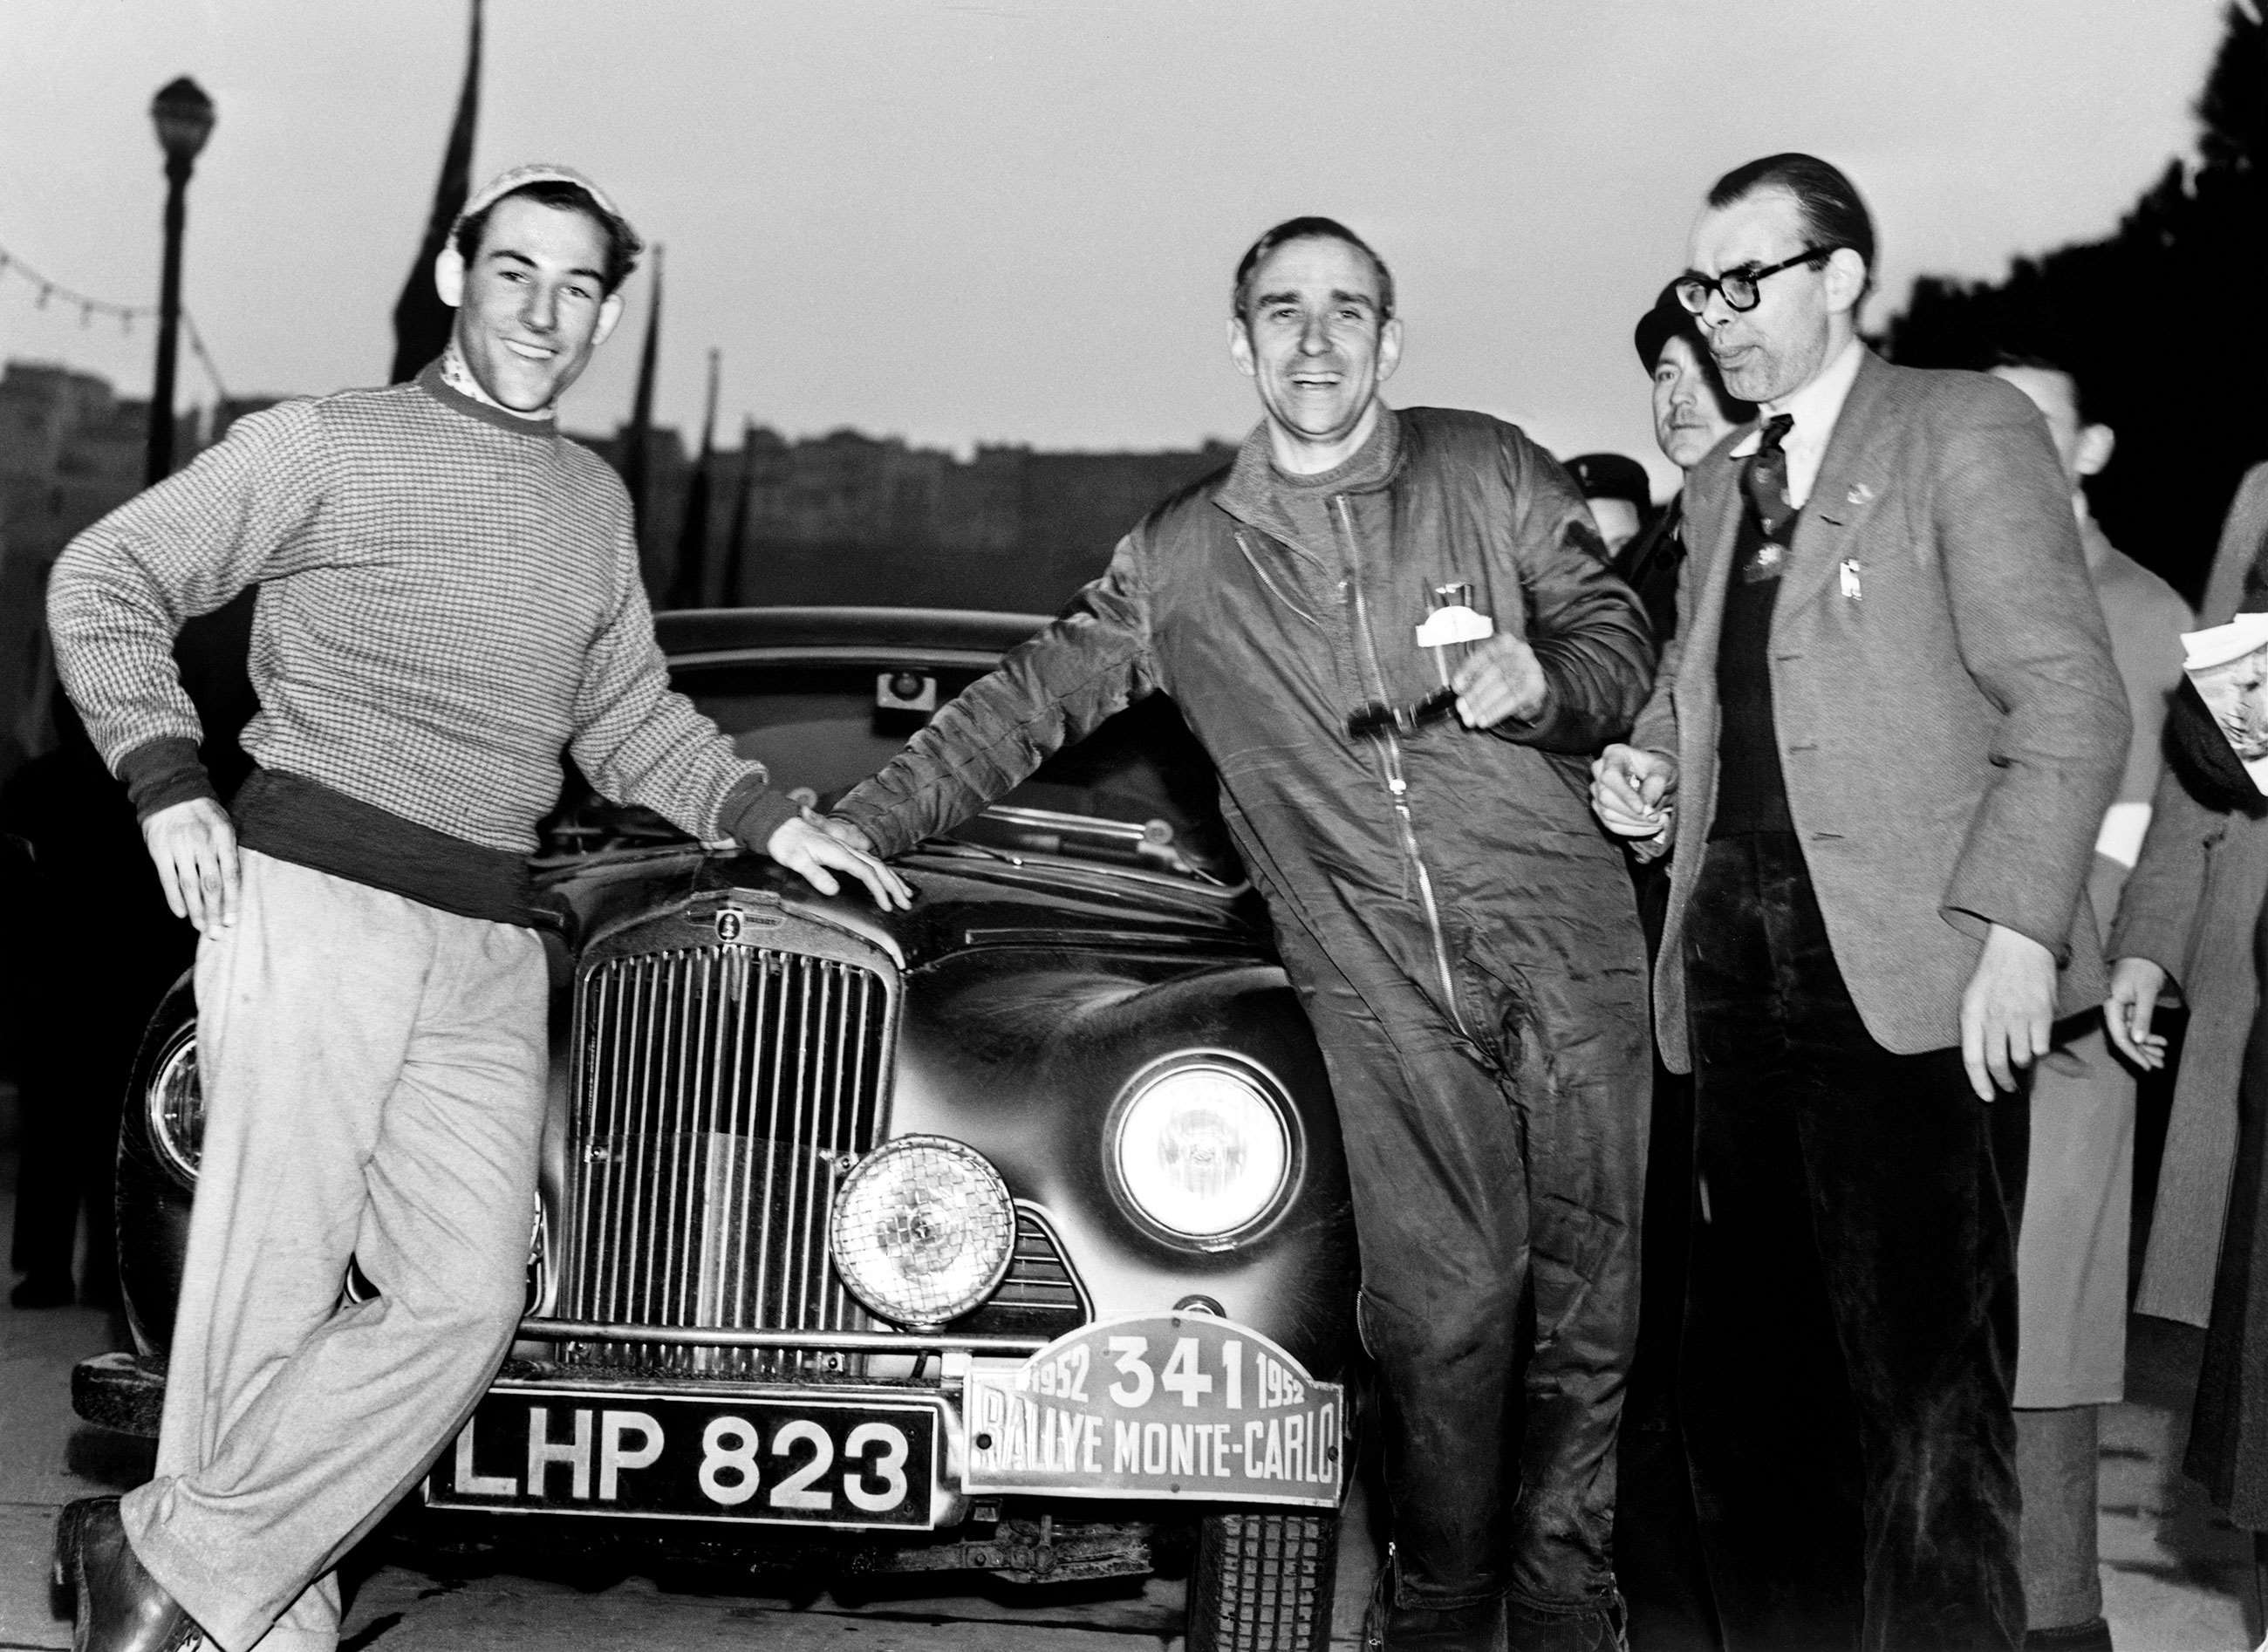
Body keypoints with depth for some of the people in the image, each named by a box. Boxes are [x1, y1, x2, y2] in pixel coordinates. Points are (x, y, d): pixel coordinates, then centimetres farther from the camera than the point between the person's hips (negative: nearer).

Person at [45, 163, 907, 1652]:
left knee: (463, 1300, -8)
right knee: (269, 1289, -6)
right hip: (311, 901, -5)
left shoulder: (595, 499, 19)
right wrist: (168, 780, -8)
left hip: (493, 945, 5)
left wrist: (765, 818, 15)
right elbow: (104, 584, 3)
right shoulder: (329, 446, 2)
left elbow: (626, 713, 28)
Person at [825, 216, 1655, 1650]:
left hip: (1564, 947, 0)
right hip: (1380, 990, 0)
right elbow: (1027, 705, 17)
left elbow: (1619, 642, 11)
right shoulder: (1181, 559, 11)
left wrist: (1543, 680, -12)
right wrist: (856, 824, 15)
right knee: (1443, 1309, -9)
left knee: (1587, 1300, 1)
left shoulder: (1489, 473, 8)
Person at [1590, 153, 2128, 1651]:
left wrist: (2018, 925, -18)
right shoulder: (1721, 487, 22)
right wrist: (1649, 770, 8)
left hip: (1913, 974, -7)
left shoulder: (1964, 430, 0)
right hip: (1740, 960, 7)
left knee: (1923, 1386, -6)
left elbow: (2071, 703, -7)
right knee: (1746, 1375, 10)